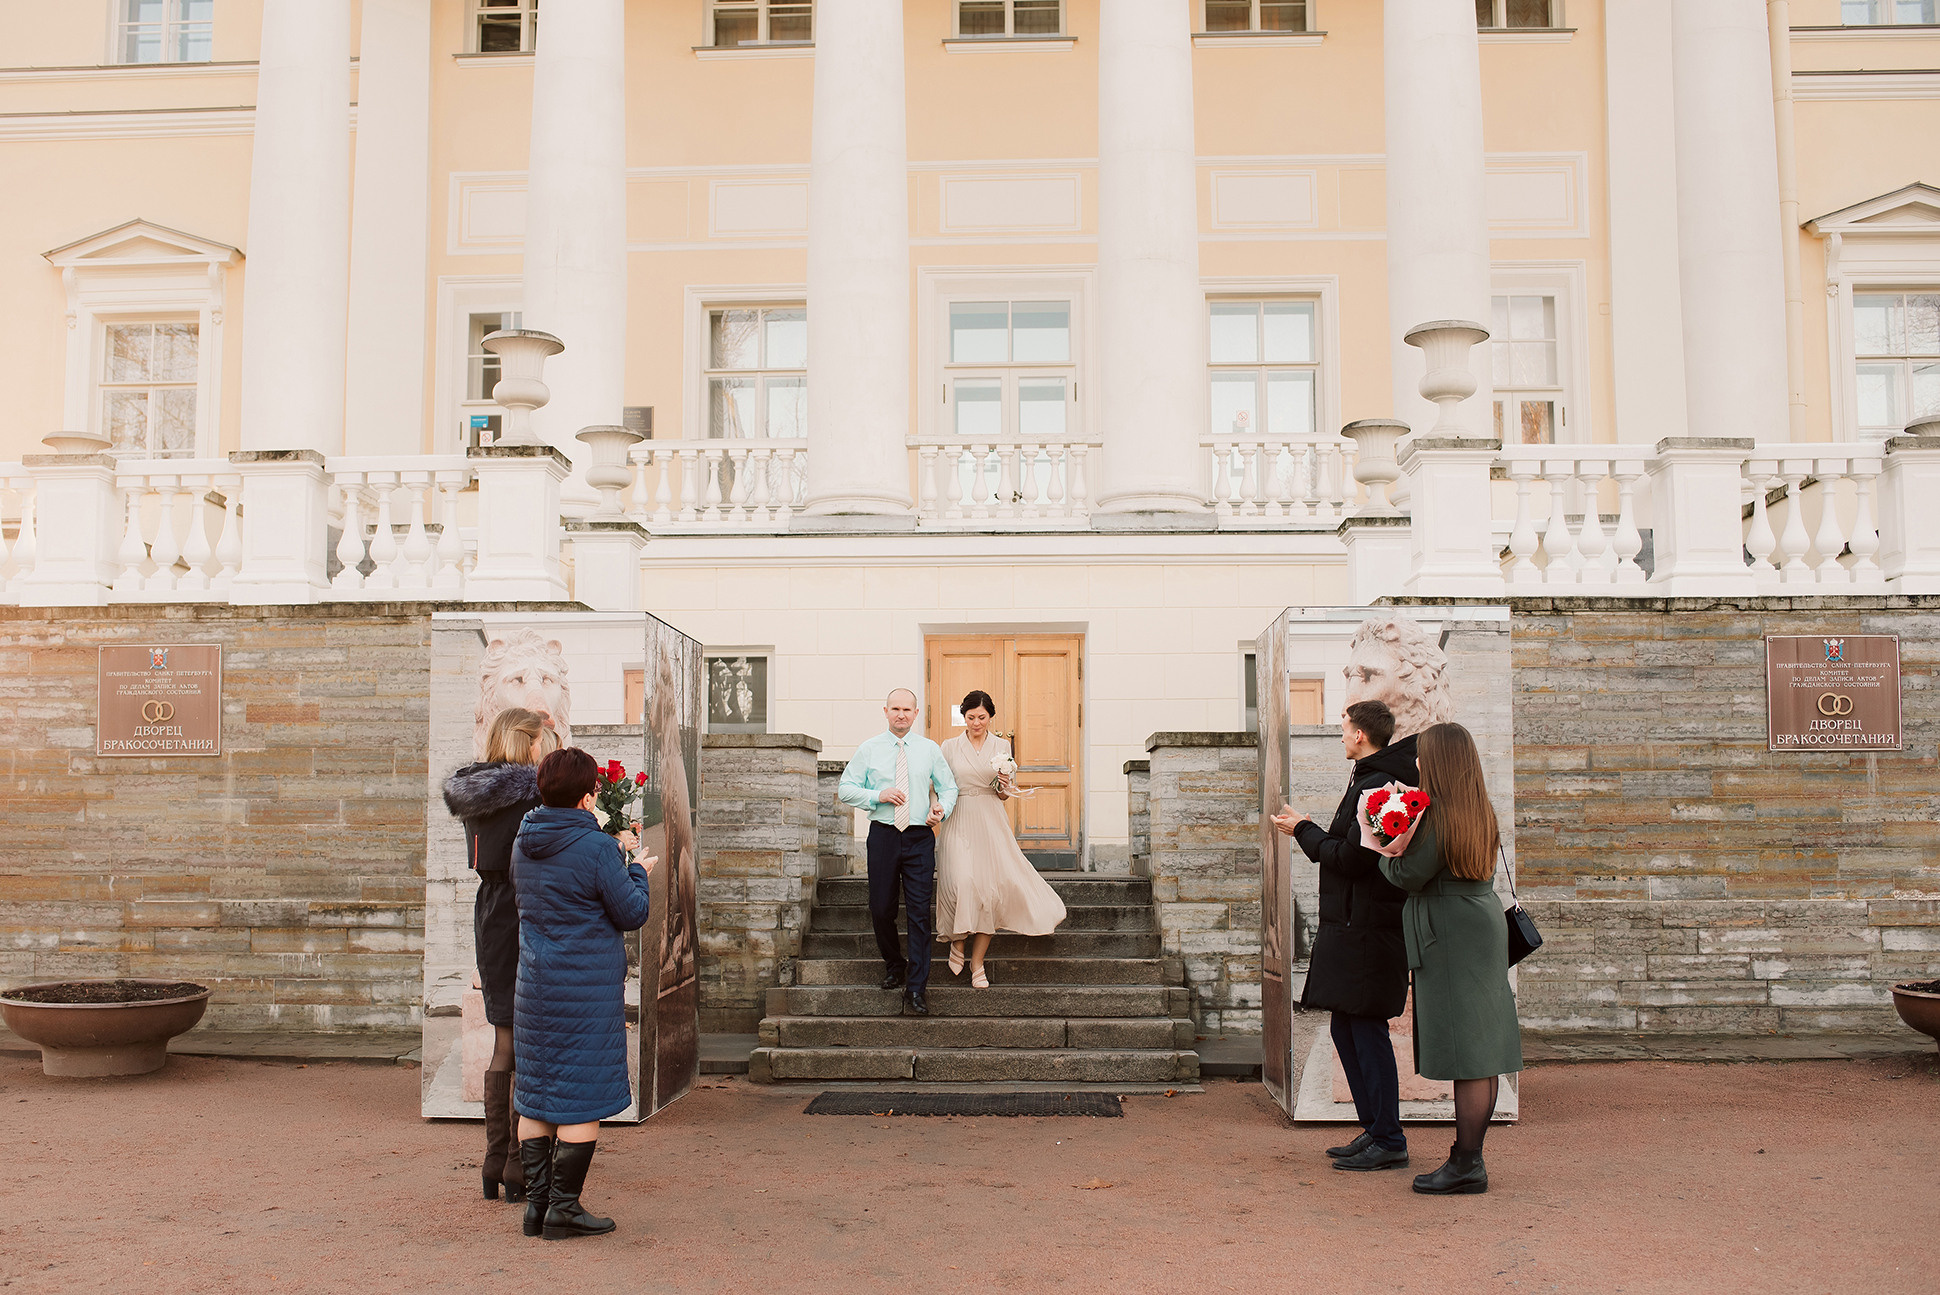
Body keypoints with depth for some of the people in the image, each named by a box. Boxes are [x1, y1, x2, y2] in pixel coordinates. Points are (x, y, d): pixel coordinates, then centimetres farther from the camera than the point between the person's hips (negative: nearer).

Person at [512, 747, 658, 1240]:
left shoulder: (523, 845, 7)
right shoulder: (597, 849, -16)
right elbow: (632, 913, -10)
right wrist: (639, 873, 10)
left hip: (535, 989, 7)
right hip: (588, 992, -7)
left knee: (536, 1097, 12)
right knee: (583, 1100, 1)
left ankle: (536, 1203, 18)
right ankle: (563, 1207, 5)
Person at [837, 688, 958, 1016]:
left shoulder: (930, 749, 9)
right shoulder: (869, 749, 6)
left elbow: (948, 787, 14)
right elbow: (845, 789, 5)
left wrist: (943, 809, -7)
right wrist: (877, 796, -11)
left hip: (920, 838, 0)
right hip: (883, 835, 0)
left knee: (919, 912, -5)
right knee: (881, 909, 4)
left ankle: (916, 988, -1)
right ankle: (894, 964, 32)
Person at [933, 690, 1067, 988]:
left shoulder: (1002, 746, 9)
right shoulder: (950, 747, 6)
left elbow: (1006, 795, 12)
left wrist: (1004, 785, -10)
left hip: (991, 824, 1)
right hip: (959, 824, -1)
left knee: (989, 888, -5)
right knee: (962, 883, -18)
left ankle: (977, 963, 6)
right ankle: (958, 941, 10)